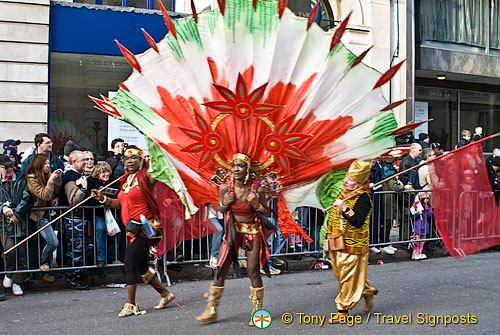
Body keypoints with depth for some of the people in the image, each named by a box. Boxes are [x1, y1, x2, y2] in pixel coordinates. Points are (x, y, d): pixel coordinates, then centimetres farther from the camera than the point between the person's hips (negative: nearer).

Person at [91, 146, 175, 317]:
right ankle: (165, 294, 30)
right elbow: (121, 203, 20)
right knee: (142, 266, 15)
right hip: (132, 229, 9)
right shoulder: (126, 179, 16)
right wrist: (103, 198, 11)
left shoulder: (146, 175, -8)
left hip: (143, 227, -9)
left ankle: (131, 305, 3)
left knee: (130, 263, -8)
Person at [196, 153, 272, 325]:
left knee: (253, 271, -2)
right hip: (233, 231, 2)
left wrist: (257, 204, -23)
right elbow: (219, 209, 5)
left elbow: (266, 212, -2)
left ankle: (258, 311, 15)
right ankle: (211, 311, 12)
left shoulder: (257, 188, -15)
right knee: (220, 269, -1)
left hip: (253, 231, -2)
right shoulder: (225, 187, -11)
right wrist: (225, 203, -18)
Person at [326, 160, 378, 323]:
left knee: (348, 278, 1)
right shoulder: (344, 193, 9)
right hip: (338, 244, 9)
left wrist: (345, 209, -36)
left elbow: (359, 221, -27)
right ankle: (368, 291, 36)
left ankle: (343, 311, 12)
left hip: (352, 246, -9)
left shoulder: (363, 198, -17)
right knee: (340, 275, 18)